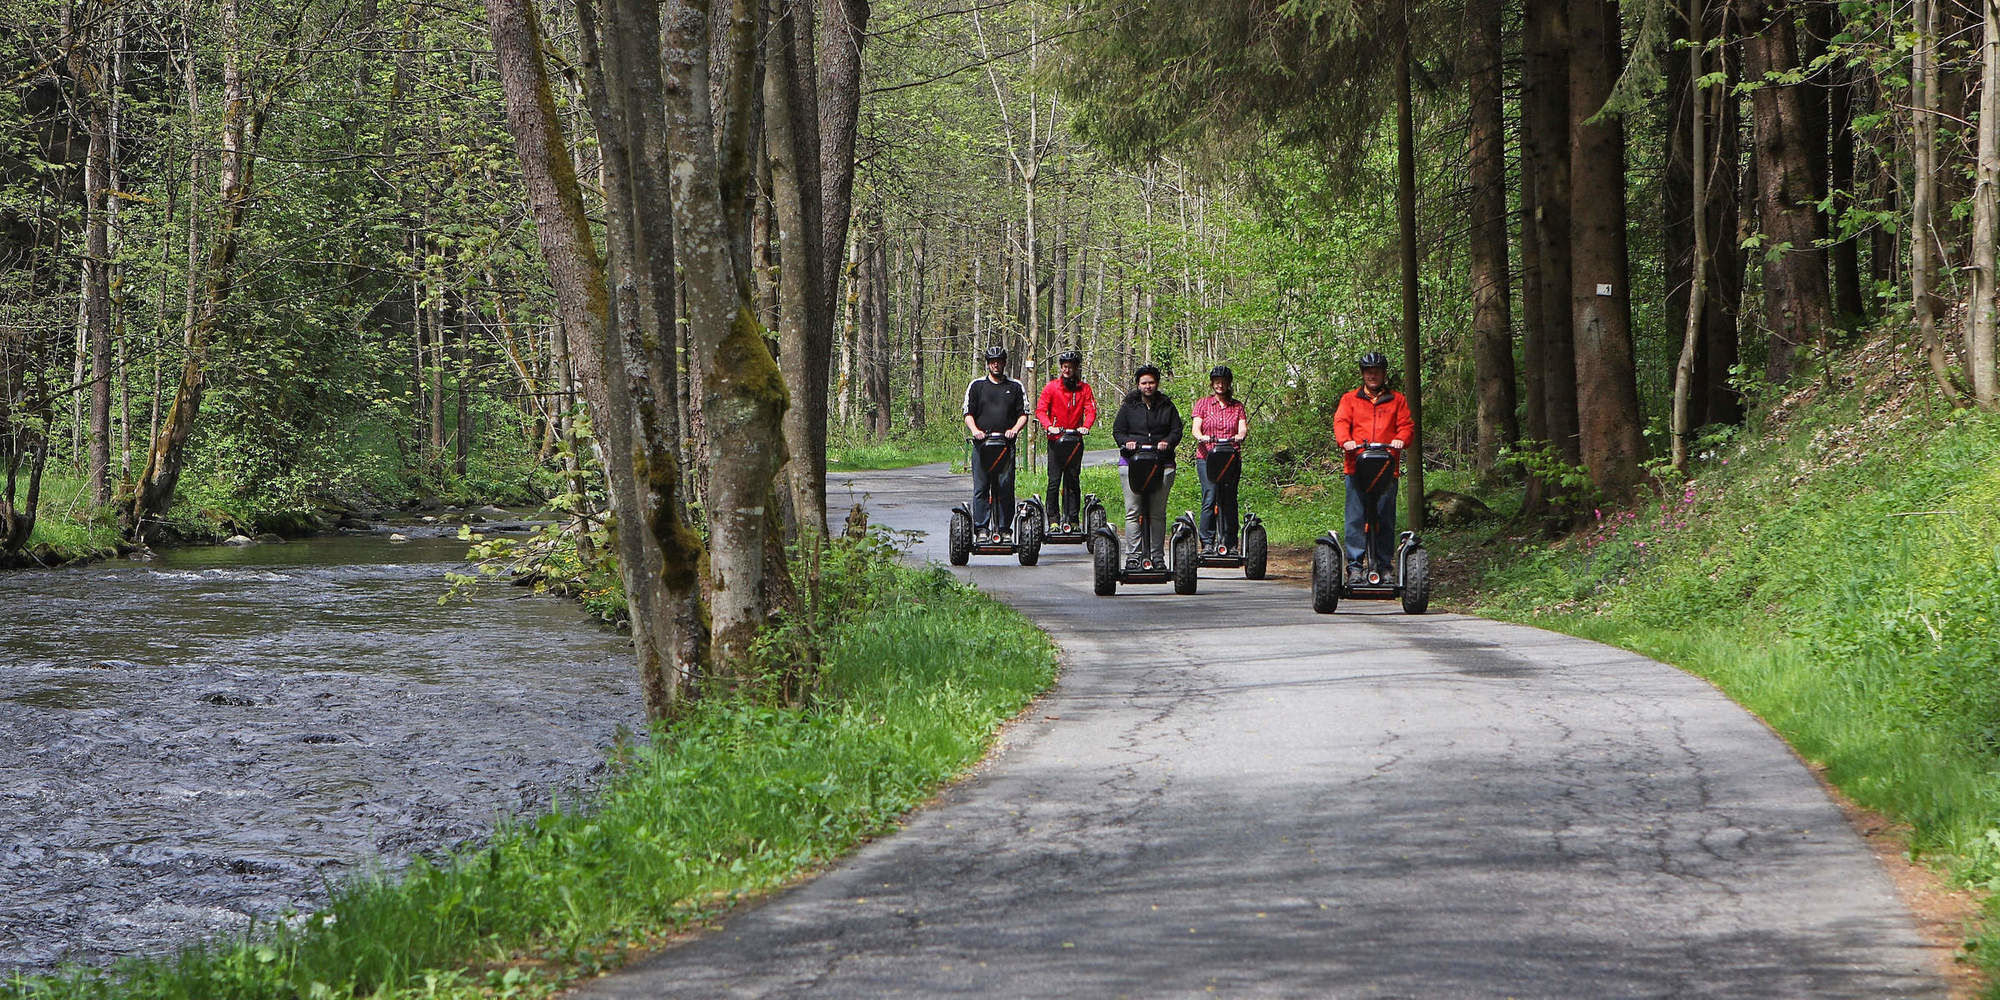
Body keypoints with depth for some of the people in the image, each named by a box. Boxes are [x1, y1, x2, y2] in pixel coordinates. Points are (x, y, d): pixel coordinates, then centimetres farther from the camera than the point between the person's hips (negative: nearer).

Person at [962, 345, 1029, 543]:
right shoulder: (977, 385, 12)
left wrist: (1014, 429, -10)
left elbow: (1024, 414, 10)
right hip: (982, 444, 0)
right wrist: (974, 430, -11)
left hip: (1006, 444, 0)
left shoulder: (1016, 386, 13)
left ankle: (1004, 528, 1)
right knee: (980, 488, -4)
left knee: (1005, 488, -3)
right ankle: (982, 528, -2)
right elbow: (968, 413, 9)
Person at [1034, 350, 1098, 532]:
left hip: (1075, 440, 1)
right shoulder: (1051, 387, 2)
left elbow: (1091, 409, -2)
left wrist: (1085, 426, -22)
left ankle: (1072, 519, 4)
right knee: (1054, 481, -5)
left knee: (1073, 480, 2)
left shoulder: (1084, 388, 7)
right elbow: (1040, 409, -5)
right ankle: (1054, 519, -2)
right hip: (1056, 440, -1)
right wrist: (1049, 426, -23)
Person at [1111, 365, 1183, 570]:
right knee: (1133, 512, -7)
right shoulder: (1129, 406, 10)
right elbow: (1117, 430, 10)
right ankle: (1133, 556, -7)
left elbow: (1176, 431, 12)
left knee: (1158, 513, 1)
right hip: (1131, 461, -1)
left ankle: (1157, 556, 5)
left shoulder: (1167, 407, 13)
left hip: (1161, 463, 1)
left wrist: (1167, 442, -8)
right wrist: (1126, 442, -10)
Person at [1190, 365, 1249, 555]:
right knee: (1209, 498, -12)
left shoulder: (1237, 406, 14)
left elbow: (1243, 429, 1)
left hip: (1231, 458, 2)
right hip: (1206, 456, -2)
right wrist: (1202, 437, -24)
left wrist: (1240, 436, -23)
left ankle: (1230, 544, 4)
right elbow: (1196, 428, -1)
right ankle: (1207, 543, -11)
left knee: (1229, 500, -1)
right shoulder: (1203, 403, 11)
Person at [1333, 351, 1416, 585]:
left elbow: (1407, 425, 10)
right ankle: (1355, 566, -6)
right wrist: (1345, 440, -16)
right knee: (1356, 518, -7)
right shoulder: (1350, 399, 17)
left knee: (1385, 519, 0)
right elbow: (1341, 422, 5)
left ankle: (1383, 566, 5)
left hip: (1387, 468, 1)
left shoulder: (1396, 400, 18)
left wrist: (1400, 439, -12)